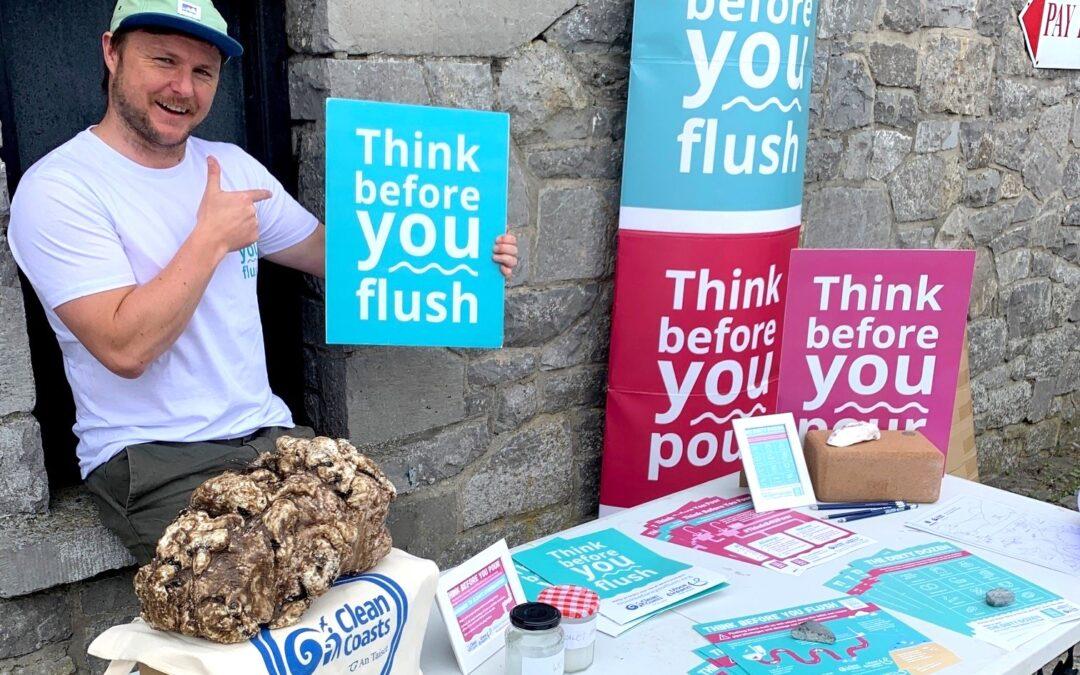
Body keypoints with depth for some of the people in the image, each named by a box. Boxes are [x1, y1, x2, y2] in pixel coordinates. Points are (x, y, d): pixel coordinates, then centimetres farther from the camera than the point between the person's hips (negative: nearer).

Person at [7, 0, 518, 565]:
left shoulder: (232, 165, 11)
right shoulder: (58, 189, -9)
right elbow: (125, 348, -19)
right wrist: (213, 237, -13)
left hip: (268, 434, 6)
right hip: (149, 458, -5)